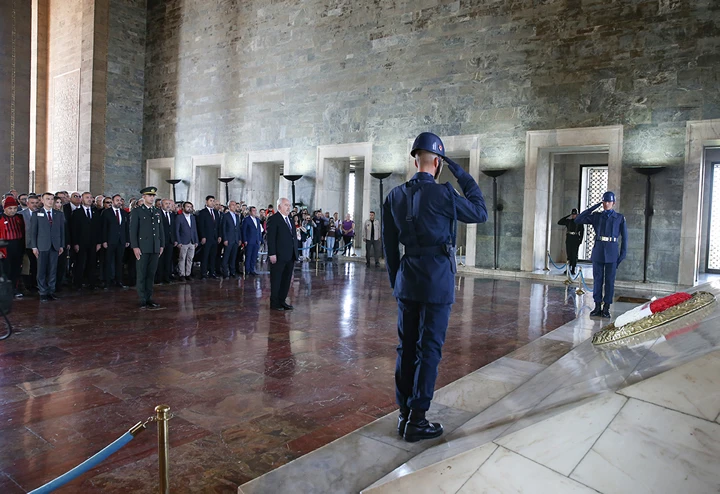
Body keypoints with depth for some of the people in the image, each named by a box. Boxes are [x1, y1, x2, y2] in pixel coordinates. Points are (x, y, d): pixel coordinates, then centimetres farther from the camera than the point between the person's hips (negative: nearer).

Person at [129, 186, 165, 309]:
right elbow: (133, 230, -5)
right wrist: (135, 247, -11)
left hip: (155, 248, 5)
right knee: (141, 275, 0)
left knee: (151, 274, 7)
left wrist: (162, 245, 10)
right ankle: (143, 300, 4)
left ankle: (149, 298, 14)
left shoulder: (157, 212, 15)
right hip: (143, 247, -5)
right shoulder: (137, 211, 0)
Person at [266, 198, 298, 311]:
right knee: (276, 280, 3)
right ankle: (274, 303, 12)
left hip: (290, 256, 8)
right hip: (278, 256, -8)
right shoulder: (274, 219, -10)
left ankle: (282, 300, 24)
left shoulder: (289, 219, 15)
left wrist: (295, 253, 12)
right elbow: (271, 238, -15)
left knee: (287, 280, 13)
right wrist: (272, 254, -20)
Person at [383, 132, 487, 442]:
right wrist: (463, 177, 6)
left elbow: (389, 245, 9)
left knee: (406, 347, 12)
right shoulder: (443, 194, -12)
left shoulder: (395, 196, 5)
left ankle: (404, 414, 22)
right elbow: (480, 213, 3)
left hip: (407, 282, 6)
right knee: (429, 349, 2)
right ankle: (416, 421, 8)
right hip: (437, 282, -5)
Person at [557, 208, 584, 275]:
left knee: (574, 254, -3)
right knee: (569, 254, 5)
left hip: (576, 239, -3)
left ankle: (573, 269, -1)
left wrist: (580, 240, -9)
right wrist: (567, 216, 1)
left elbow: (582, 231, -2)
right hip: (569, 239, 3)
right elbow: (559, 222, 4)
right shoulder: (568, 221, 10)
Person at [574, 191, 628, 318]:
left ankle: (606, 308, 8)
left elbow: (624, 237, 5)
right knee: (597, 279, 3)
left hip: (612, 252, -1)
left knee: (609, 280, 1)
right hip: (598, 250, 2)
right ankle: (597, 307, 10)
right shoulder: (596, 216, 9)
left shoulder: (620, 218, 5)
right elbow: (578, 220, 0)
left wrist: (623, 254, -1)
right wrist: (593, 207, -1)